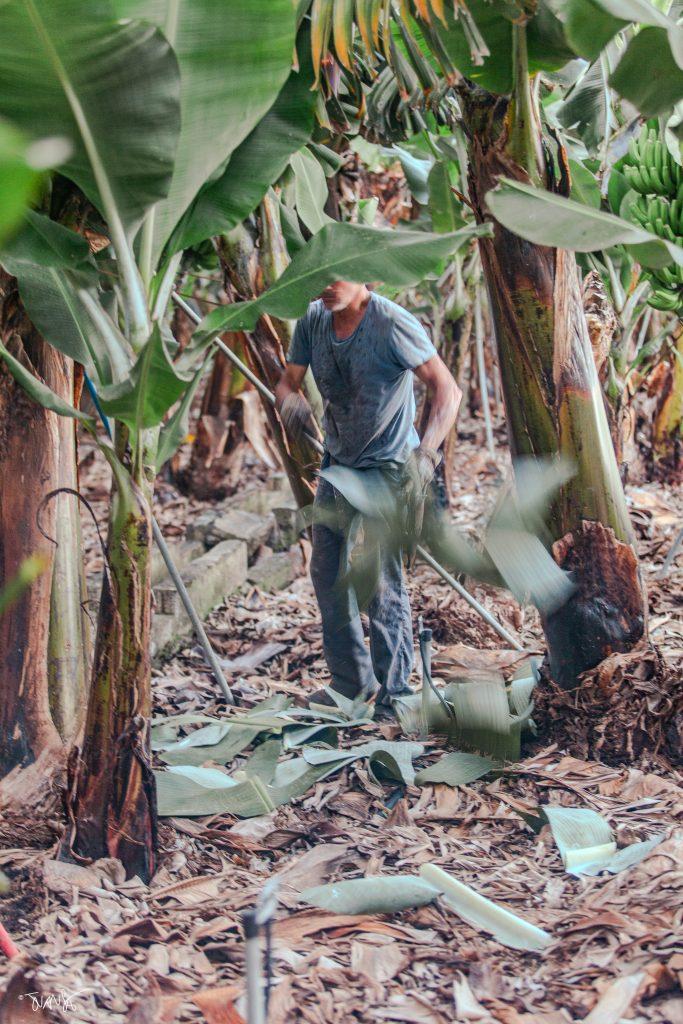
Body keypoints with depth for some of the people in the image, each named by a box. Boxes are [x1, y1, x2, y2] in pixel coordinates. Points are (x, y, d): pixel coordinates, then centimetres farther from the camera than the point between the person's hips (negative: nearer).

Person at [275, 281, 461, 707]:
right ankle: (351, 683, 26)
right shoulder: (312, 319, -4)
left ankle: (394, 691, 4)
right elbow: (288, 381, 4)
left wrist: (425, 454, -38)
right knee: (327, 573, 12)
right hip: (337, 462, 7)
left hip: (387, 467, -7)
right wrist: (290, 402, -22)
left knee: (380, 579, -10)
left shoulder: (392, 324, -23)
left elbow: (448, 391, -25)